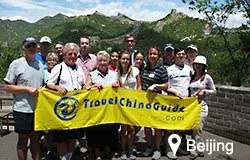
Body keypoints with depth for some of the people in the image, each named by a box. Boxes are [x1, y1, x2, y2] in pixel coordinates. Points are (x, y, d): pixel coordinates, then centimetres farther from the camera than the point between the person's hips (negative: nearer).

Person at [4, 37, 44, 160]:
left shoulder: (40, 65, 10)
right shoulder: (16, 64, -5)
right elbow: (7, 87, -7)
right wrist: (27, 88, -15)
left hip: (38, 108, 5)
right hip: (23, 109, -4)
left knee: (36, 138, 14)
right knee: (23, 139, 8)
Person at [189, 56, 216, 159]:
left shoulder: (207, 77, -2)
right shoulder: (192, 77, 10)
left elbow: (214, 91, 5)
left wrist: (204, 91, -10)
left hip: (202, 105, -5)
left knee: (197, 128, -7)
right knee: (194, 128, 8)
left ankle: (196, 151, 2)